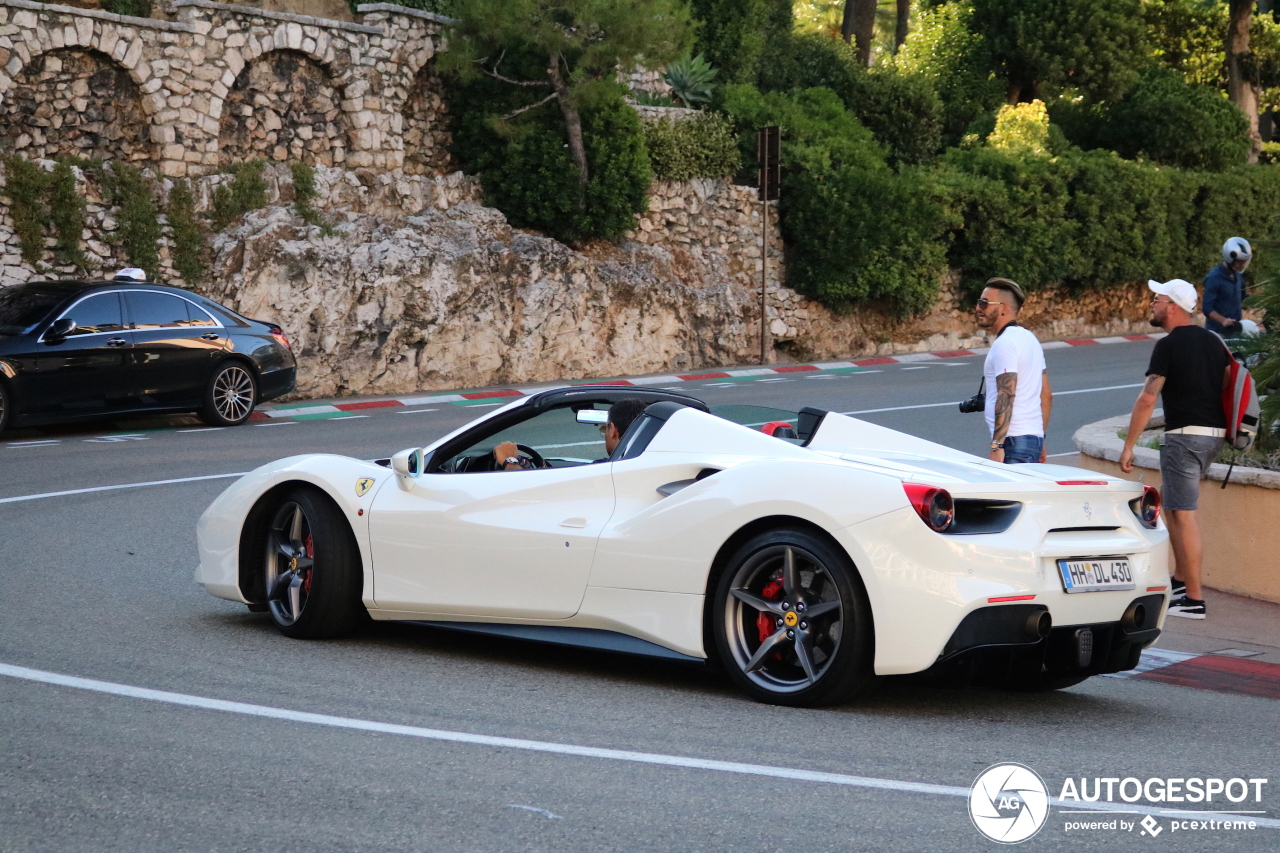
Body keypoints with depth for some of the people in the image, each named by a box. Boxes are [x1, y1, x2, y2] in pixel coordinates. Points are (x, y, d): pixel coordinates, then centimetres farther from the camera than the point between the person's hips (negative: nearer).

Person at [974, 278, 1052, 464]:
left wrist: (996, 446, -23)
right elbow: (1046, 394, 21)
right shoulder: (1029, 338, 19)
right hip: (1034, 437, 10)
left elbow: (1006, 397, -20)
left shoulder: (1004, 344, -11)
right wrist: (1040, 440, 25)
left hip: (1014, 441, -10)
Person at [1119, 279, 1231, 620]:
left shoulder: (1169, 345, -11)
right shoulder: (1213, 341, 13)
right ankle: (1180, 579, 24)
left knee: (1183, 514, -6)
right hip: (1215, 433, 9)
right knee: (1171, 504, 21)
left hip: (1184, 435, -9)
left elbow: (1147, 399, -15)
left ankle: (1193, 600, -6)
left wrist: (1128, 446, -11)